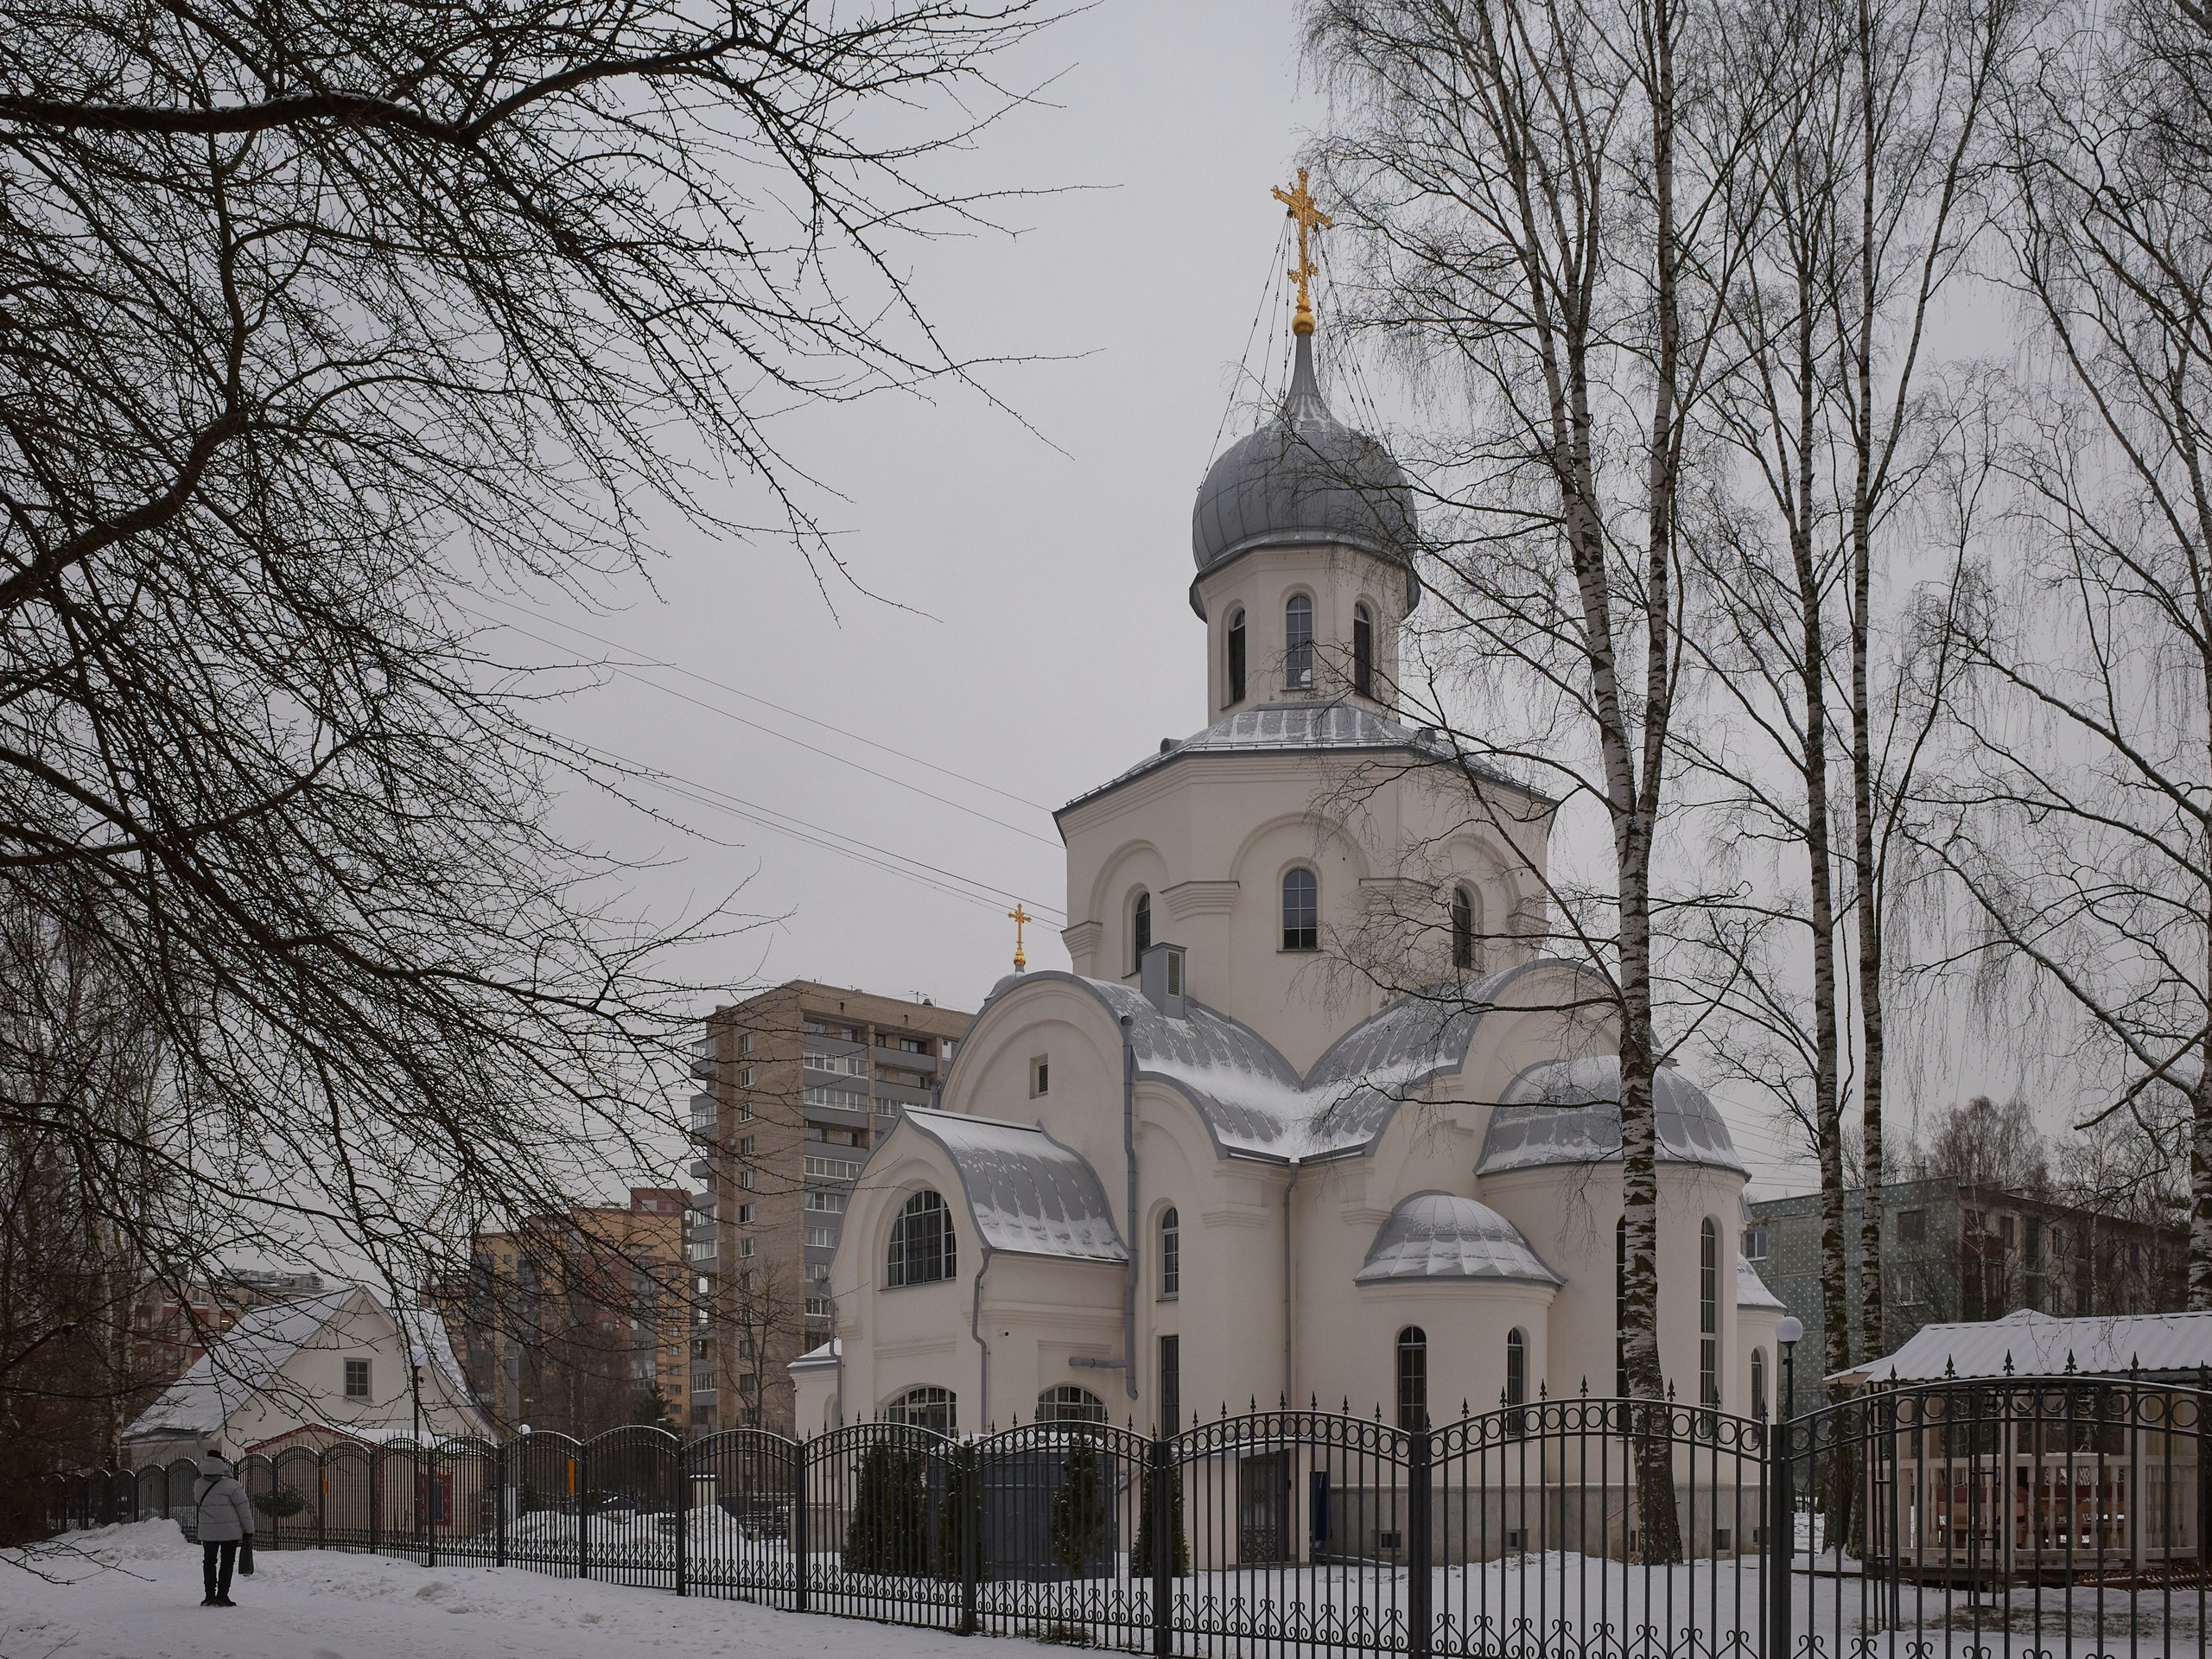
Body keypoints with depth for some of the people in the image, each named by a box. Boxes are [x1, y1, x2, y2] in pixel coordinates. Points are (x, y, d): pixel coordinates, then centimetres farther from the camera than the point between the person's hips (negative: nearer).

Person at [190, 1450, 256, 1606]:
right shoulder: (230, 1485, -12)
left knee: (209, 1562, 14)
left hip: (207, 1532, 3)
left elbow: (197, 1505, 15)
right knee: (227, 1562, 5)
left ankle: (210, 1595, 11)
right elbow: (243, 1508, -10)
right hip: (230, 1531, -3)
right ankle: (222, 1595, 1)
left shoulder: (198, 1485, 1)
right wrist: (249, 1530, -3)